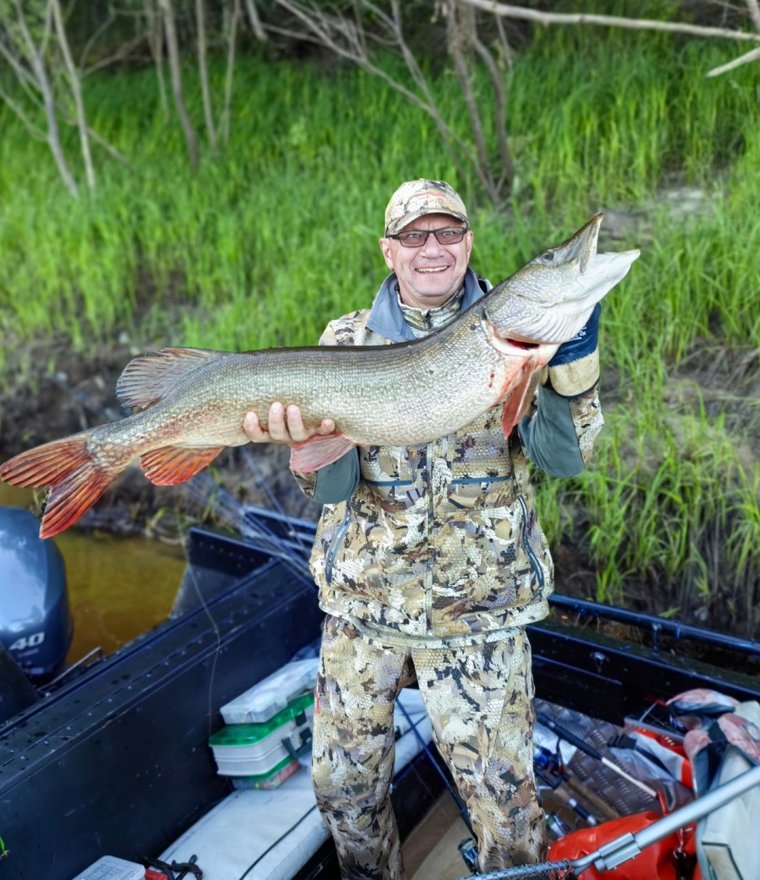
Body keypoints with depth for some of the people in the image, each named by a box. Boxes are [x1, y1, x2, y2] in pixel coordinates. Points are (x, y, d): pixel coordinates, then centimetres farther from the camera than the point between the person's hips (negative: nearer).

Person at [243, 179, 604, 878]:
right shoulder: (347, 340, 0)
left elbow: (566, 456, -11)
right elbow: (329, 489, -7)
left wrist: (573, 359, -26)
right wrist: (308, 436, -28)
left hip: (479, 608, -1)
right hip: (363, 599, 2)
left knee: (504, 796, 7)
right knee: (345, 783, 16)